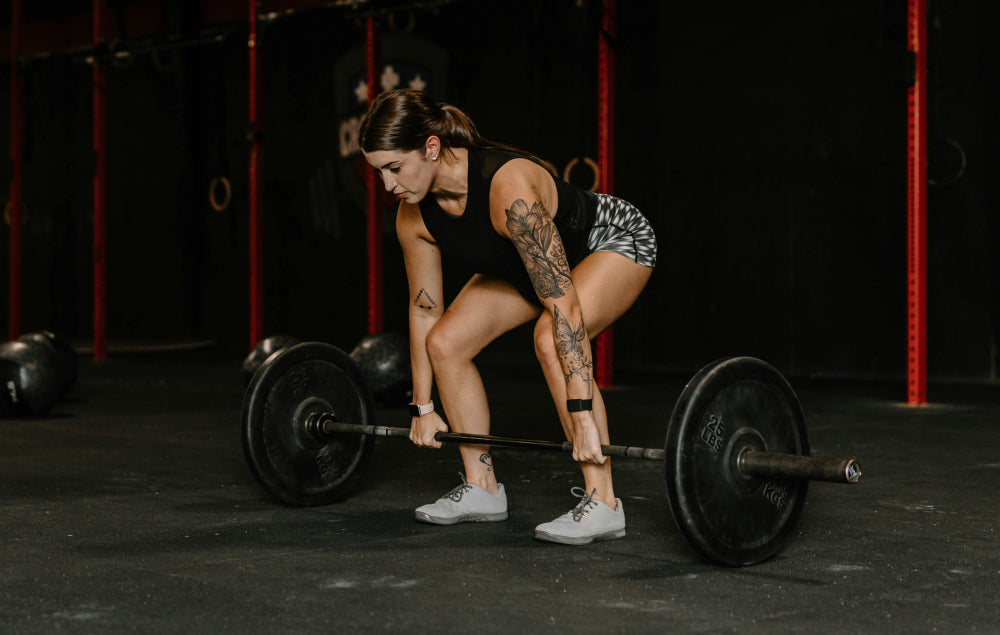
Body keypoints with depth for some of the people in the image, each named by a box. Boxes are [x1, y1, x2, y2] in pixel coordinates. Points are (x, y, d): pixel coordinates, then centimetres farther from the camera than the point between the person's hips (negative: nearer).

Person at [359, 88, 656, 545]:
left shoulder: (508, 190, -41)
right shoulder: (414, 216, -17)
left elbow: (563, 304, -42)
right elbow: (424, 310, -3)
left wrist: (582, 415, -43)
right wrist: (422, 407, 3)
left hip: (614, 241, -8)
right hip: (525, 262, 8)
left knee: (551, 340, -33)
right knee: (446, 342, -5)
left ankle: (602, 504, -24)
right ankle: (483, 489, 8)